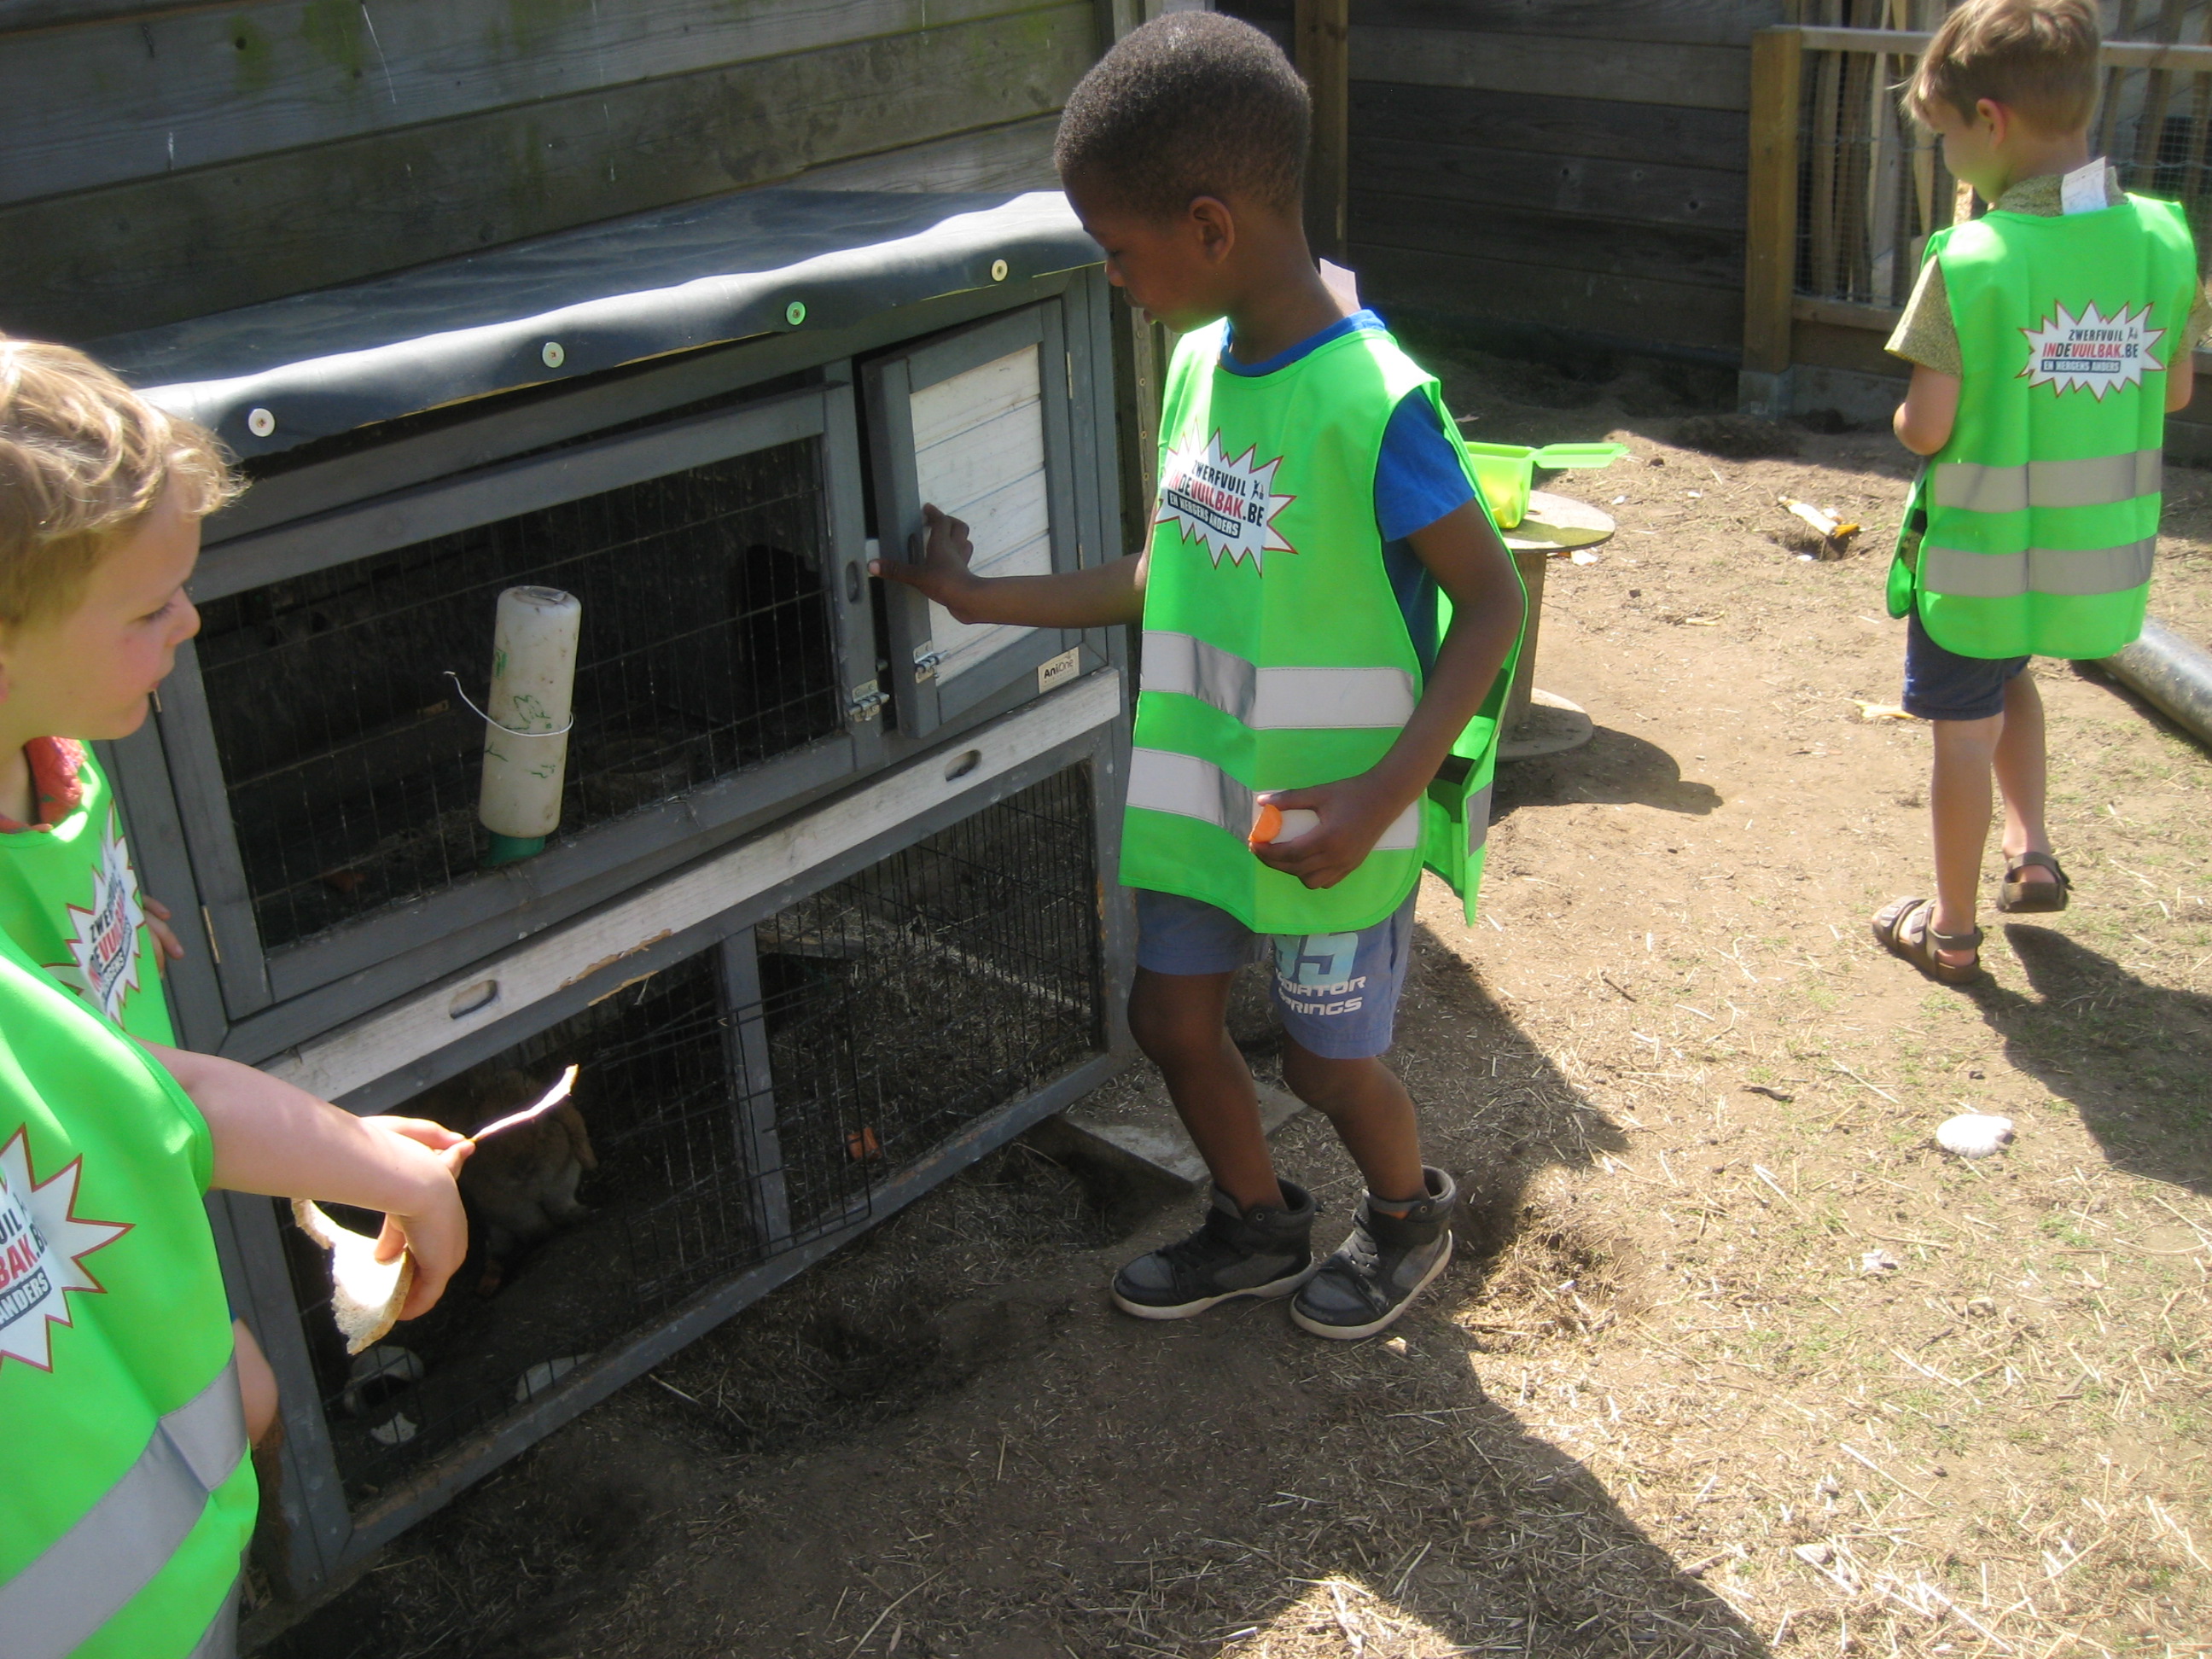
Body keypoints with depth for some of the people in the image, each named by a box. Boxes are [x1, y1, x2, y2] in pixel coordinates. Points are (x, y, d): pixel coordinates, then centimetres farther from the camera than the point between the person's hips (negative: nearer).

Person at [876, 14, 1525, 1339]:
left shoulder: (1373, 403, -24)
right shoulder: (1198, 364, 0)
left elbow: (1494, 603, -20)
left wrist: (1378, 798, -26)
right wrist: (982, 599, 9)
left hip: (1334, 805, -7)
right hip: (1205, 781, 7)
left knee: (1329, 1060, 9)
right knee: (1172, 1017, 16)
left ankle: (1412, 1215, 42)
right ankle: (1260, 1228, 42)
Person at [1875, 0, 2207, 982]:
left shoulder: (1970, 259, -20)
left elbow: (1926, 428, -19)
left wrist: (1907, 419, 3)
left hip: (1981, 549, -5)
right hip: (2105, 554, 5)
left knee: (1965, 733, 11)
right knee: (2009, 672, 31)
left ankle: (1950, 930, 24)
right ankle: (2030, 850, 26)